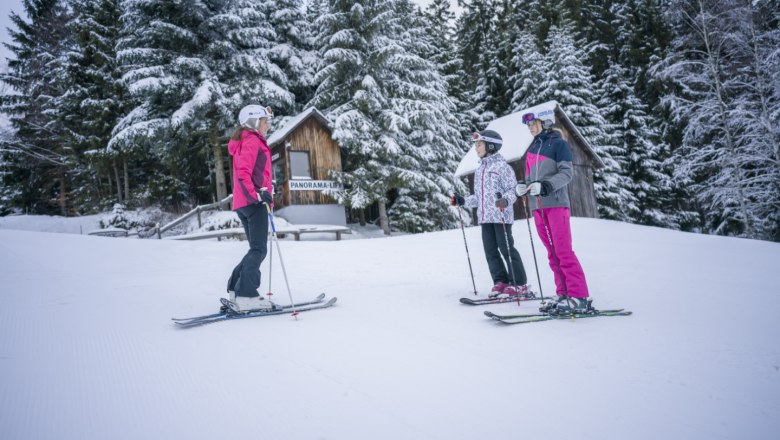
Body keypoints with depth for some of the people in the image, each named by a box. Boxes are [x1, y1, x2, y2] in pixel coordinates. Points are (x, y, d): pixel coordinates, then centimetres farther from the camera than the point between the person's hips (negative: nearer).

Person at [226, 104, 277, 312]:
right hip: (253, 202, -10)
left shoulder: (245, 141, 23)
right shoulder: (253, 141, -6)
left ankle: (235, 289, 12)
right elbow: (243, 172, -19)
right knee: (259, 249, -12)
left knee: (256, 249, 13)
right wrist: (258, 194, -29)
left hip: (244, 202, 10)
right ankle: (246, 295, -16)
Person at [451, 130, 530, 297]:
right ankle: (501, 281, 18)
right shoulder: (479, 170, 19)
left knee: (506, 249, -5)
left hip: (501, 216, -8)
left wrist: (505, 200, -29)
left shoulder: (501, 166, -5)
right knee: (490, 250, 8)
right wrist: (463, 201, 15)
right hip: (485, 217, 8)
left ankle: (520, 284, 4)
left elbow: (513, 189, -11)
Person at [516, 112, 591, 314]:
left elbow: (567, 173, -9)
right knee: (552, 253, 6)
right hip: (538, 206, 7)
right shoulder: (532, 148, 19)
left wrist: (545, 185, -22)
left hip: (556, 204, -7)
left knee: (563, 251, -10)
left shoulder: (558, 143, -1)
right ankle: (563, 294, 11)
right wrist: (522, 187, 0)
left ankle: (579, 298, -7)